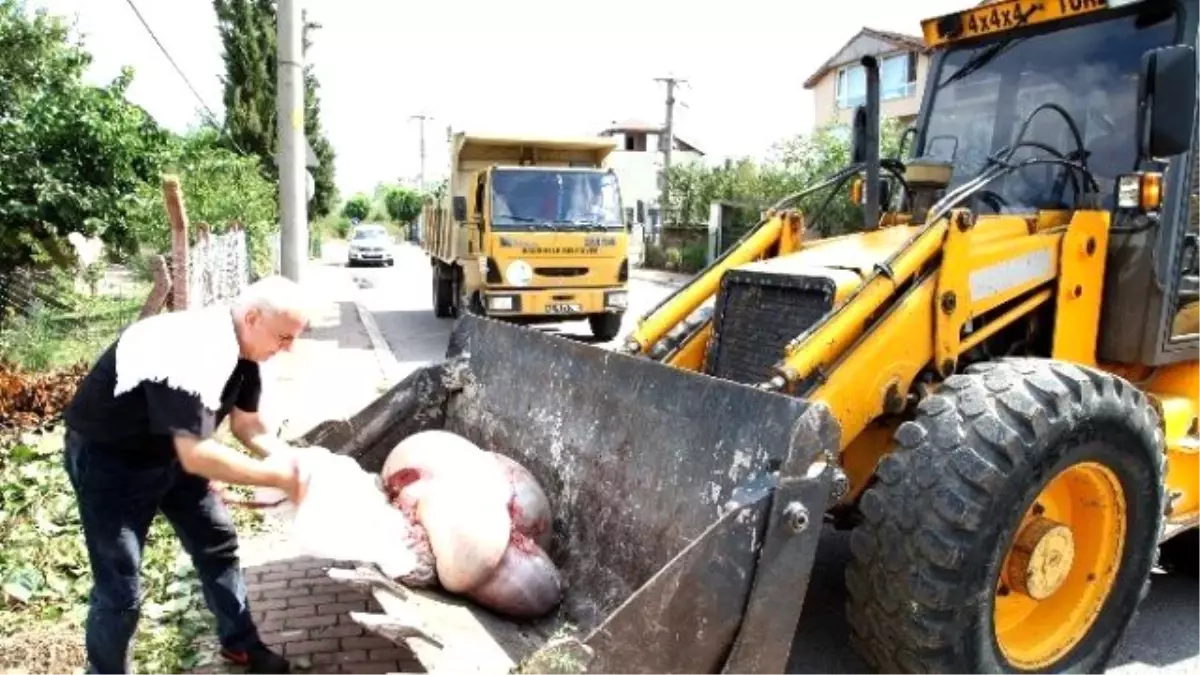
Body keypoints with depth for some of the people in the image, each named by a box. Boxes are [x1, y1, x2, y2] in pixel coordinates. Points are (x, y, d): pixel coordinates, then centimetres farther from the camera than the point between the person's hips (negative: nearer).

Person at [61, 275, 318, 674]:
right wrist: (276, 477, -30)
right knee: (119, 587, -3)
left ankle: (239, 643, 31)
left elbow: (245, 422, 2)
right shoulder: (192, 353, -37)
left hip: (169, 449, 9)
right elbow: (196, 455, -38)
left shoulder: (241, 347, -9)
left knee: (217, 543, 13)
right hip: (107, 458, -8)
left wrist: (287, 458, -16)